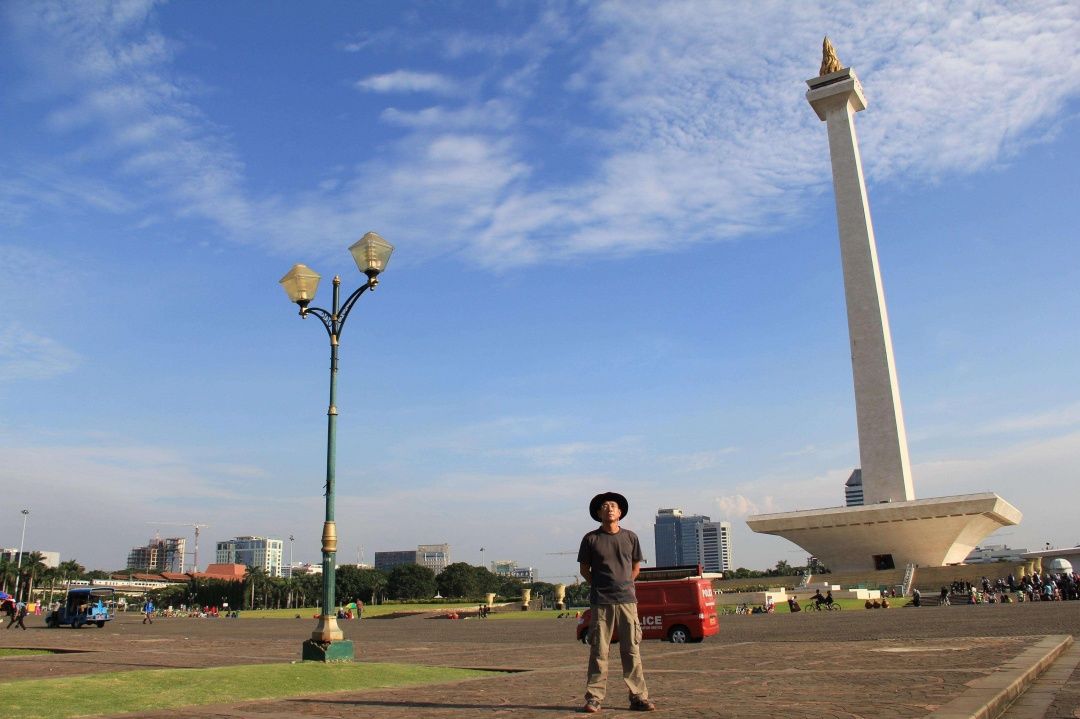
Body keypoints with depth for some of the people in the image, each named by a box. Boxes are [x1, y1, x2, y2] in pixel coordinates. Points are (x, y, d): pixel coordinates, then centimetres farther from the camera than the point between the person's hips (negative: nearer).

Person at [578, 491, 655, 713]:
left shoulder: (630, 537, 8)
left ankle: (639, 697, 10)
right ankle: (594, 698, 7)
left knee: (632, 651, 4)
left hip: (627, 601, 2)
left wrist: (624, 586, 11)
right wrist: (600, 587, 6)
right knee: (598, 652, 0)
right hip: (601, 603, -2)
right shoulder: (591, 539, 2)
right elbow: (584, 569, 10)